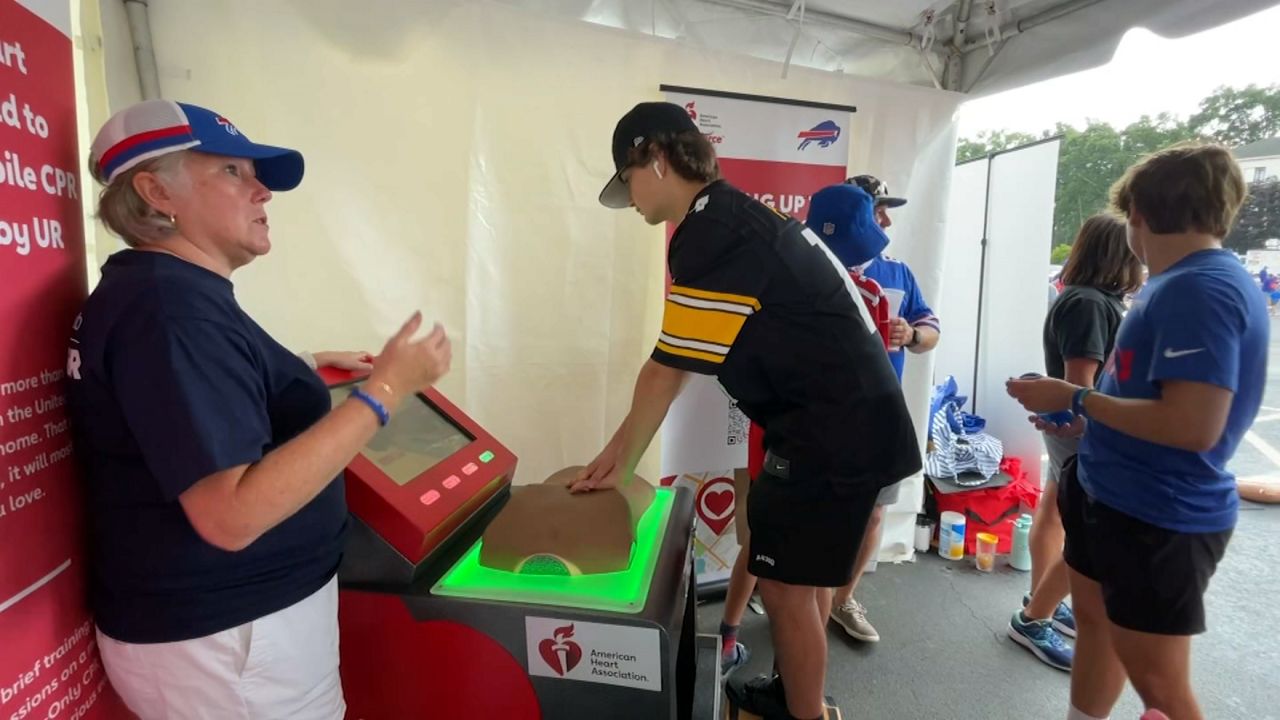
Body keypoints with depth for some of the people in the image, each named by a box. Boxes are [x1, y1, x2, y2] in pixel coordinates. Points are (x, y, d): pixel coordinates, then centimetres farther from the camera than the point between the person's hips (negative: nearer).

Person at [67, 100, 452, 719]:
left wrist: (304, 374, 14)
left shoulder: (157, 290, 9)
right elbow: (231, 515, -32)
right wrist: (383, 389, -30)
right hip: (223, 639, -10)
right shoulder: (171, 306, -25)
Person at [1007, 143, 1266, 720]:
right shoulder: (1179, 283, 8)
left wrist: (1076, 400, -22)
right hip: (1115, 495, 10)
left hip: (1160, 515, -10)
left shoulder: (1200, 289, -23)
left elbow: (1193, 425, -30)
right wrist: (1086, 423, 17)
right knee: (1093, 617, 23)